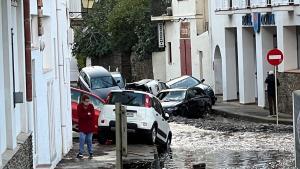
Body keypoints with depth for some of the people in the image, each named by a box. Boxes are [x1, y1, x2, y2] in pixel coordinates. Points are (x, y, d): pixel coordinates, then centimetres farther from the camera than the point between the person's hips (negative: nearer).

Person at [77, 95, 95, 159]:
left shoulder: (91, 106, 3)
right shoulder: (79, 106, -3)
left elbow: (92, 115, -7)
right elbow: (80, 115, -15)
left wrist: (84, 115, -16)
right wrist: (88, 114, -15)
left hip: (90, 126, 2)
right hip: (82, 126, -2)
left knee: (89, 140, 7)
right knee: (82, 139, -10)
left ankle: (91, 153, 15)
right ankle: (81, 153, -4)